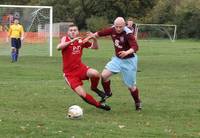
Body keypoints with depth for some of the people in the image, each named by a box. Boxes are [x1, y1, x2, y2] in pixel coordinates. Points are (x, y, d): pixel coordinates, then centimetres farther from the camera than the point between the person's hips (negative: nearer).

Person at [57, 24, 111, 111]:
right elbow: (59, 47, -31)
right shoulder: (65, 39, -10)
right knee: (82, 94, -15)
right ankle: (99, 105, 8)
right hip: (69, 73, -3)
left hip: (80, 67, 3)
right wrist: (72, 41, -39)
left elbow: (95, 47, 8)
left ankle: (94, 88, 4)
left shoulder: (81, 41, 1)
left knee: (95, 74, -29)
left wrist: (94, 39, -13)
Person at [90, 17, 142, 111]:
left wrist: (127, 52, -59)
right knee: (104, 75, -11)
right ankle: (108, 93, 15)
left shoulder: (128, 34, -27)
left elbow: (135, 47, -41)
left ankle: (138, 102, 28)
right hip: (117, 59, 5)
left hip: (129, 60, -5)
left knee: (131, 85, 2)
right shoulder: (112, 30, -10)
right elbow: (101, 33, 7)